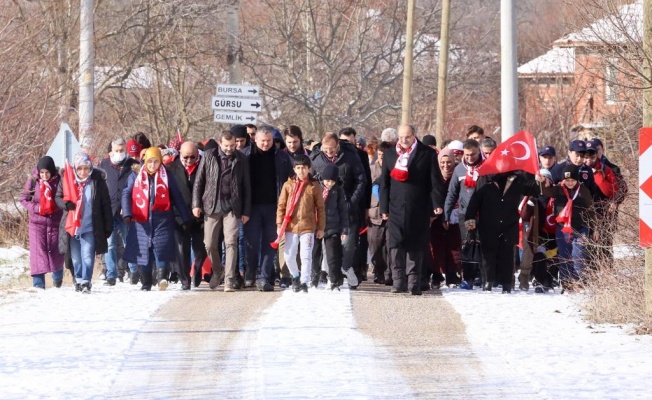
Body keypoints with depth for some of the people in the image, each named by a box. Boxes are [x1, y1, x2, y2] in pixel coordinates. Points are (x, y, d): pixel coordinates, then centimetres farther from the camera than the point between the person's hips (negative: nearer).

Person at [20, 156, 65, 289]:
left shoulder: (58, 181, -7)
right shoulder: (33, 181, -3)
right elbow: (24, 199, 4)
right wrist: (35, 208, -13)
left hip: (55, 222, 0)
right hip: (37, 222, 0)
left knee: (56, 251, 10)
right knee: (38, 251, -8)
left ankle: (57, 277, 36)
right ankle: (38, 282, -7)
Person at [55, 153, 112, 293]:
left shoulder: (97, 180, -5)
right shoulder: (67, 180, -1)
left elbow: (106, 205, 0)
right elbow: (58, 197, 10)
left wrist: (108, 227, -1)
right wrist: (65, 204, -16)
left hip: (90, 227, -3)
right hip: (72, 227, 3)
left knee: (87, 255, -11)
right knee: (76, 257, 10)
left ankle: (86, 282, -6)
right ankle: (78, 280, 25)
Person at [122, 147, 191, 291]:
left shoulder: (166, 176, 8)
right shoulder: (136, 176, 8)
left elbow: (177, 198, 11)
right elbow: (127, 194, 1)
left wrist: (185, 218, 10)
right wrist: (127, 213, -14)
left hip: (162, 218, -1)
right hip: (141, 219, 1)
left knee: (161, 247, -18)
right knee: (143, 250, 3)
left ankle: (162, 277, -24)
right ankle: (145, 283, 10)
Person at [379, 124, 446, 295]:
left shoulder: (427, 153, 2)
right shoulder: (390, 154, 11)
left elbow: (435, 180, 0)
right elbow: (384, 182, 11)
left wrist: (437, 203, -8)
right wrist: (384, 208, 5)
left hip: (419, 209, -2)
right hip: (396, 208, 2)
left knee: (415, 246, 2)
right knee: (396, 244, -7)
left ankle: (414, 283, 8)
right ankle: (399, 281, -4)